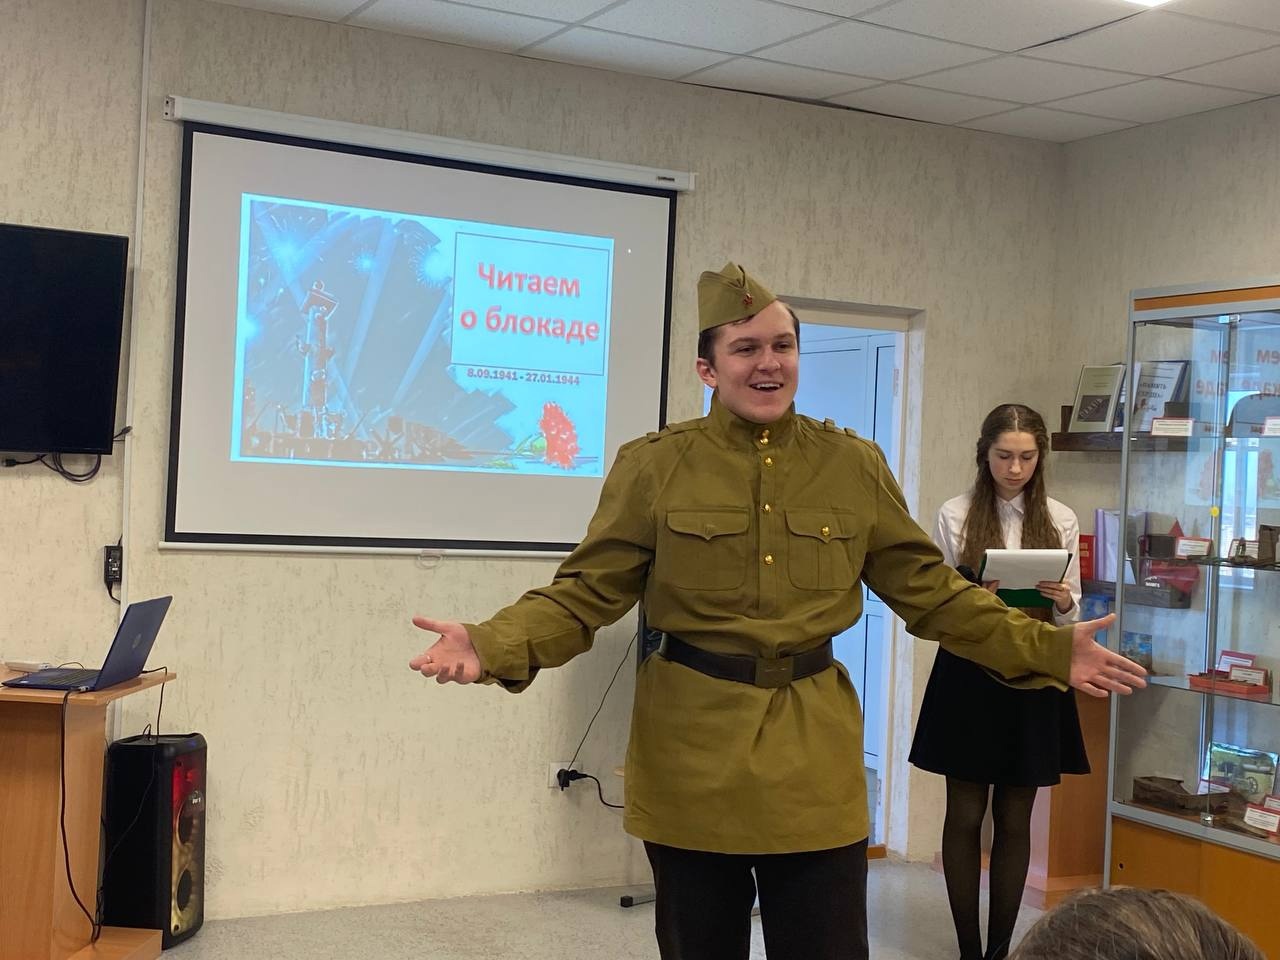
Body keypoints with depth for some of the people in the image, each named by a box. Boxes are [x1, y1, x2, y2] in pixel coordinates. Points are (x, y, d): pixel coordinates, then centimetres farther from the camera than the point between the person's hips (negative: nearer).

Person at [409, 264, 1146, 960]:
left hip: (814, 758, 2)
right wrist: (492, 646, -23)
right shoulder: (654, 465, -4)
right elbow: (585, 593, -6)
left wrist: (1050, 651, -1)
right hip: (693, 754, -1)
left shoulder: (856, 466, 3)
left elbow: (931, 591, 7)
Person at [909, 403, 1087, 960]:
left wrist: (1064, 602, -16)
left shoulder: (1061, 520, 3)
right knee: (965, 815, 4)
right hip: (968, 672, -2)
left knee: (1015, 819, 9)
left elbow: (1071, 614, 6)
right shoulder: (954, 516, -3)